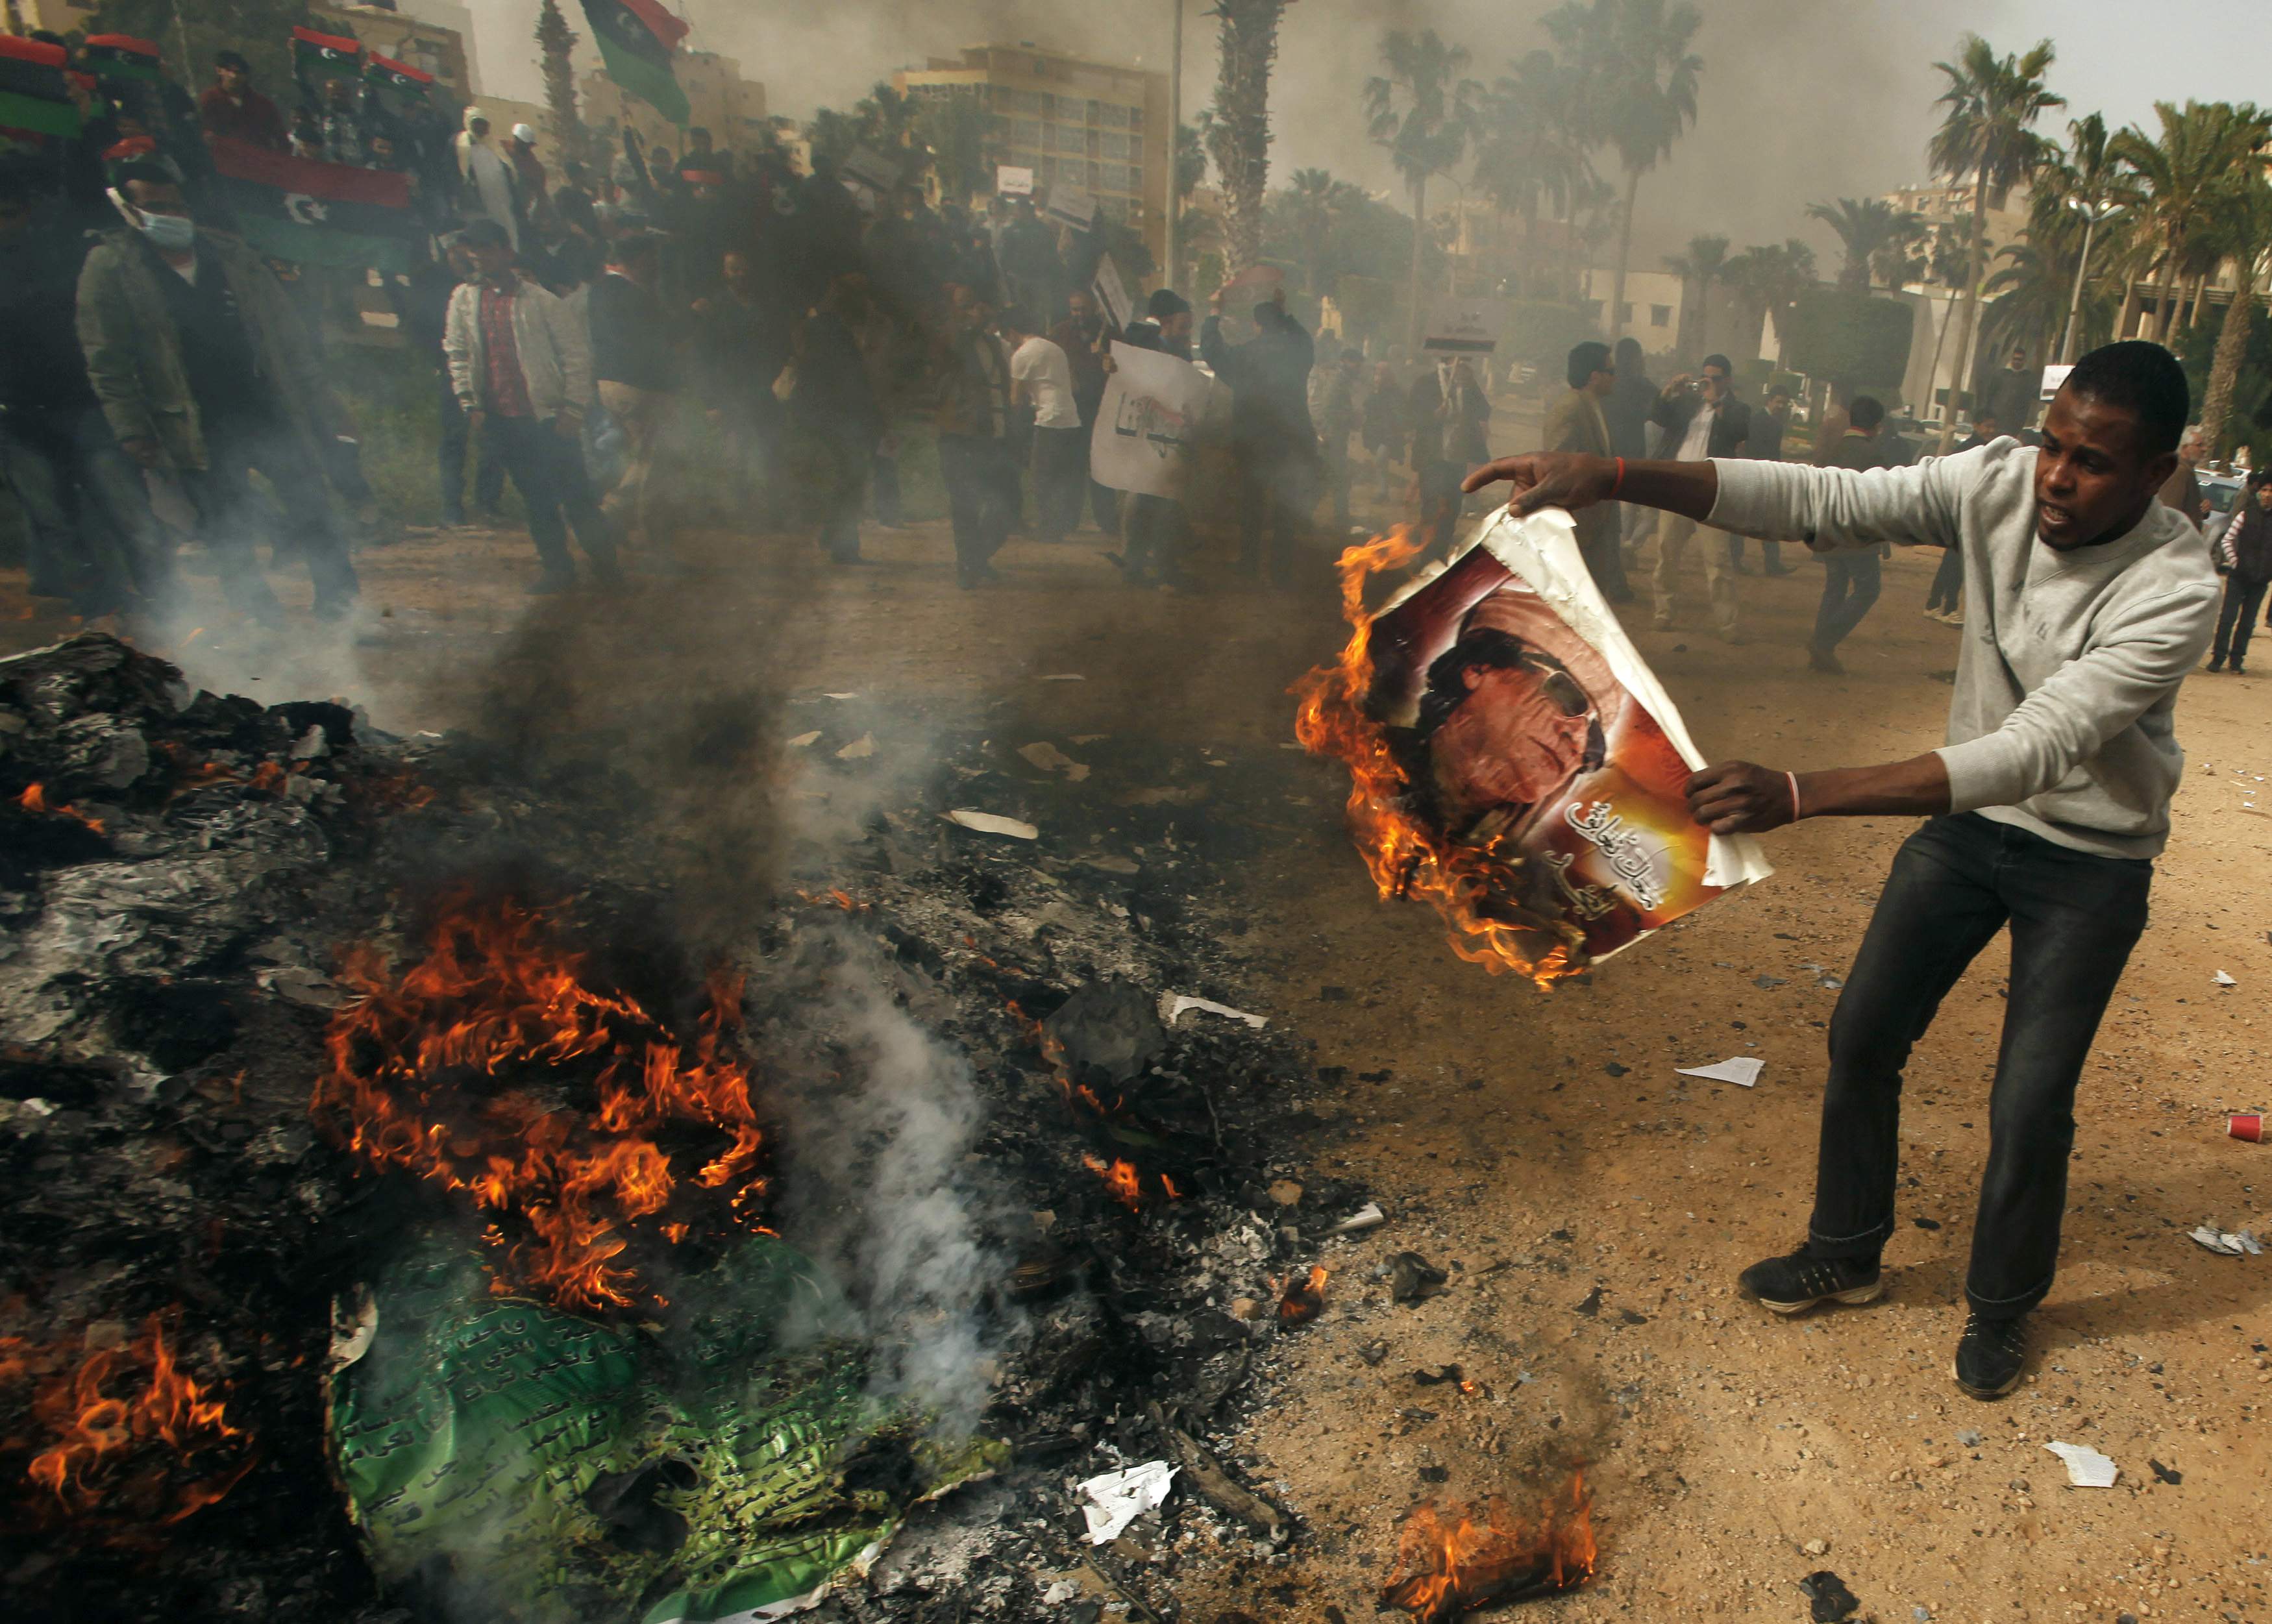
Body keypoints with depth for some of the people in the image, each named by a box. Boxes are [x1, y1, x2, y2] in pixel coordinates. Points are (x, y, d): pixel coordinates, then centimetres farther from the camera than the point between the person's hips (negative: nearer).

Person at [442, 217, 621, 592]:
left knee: (574, 492, -4)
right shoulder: (463, 300, 9)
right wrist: (471, 405, 4)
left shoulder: (541, 300, -3)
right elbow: (457, 356, 13)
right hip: (502, 419, 4)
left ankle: (605, 564, 10)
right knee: (534, 498, 9)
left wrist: (573, 409, -10)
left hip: (549, 416, -4)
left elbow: (577, 354, -4)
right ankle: (557, 568, 17)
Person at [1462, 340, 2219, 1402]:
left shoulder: (2176, 591, -31)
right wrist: (1612, 478, -40)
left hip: (2088, 862, -4)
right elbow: (1815, 500, -25)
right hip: (1970, 815, 5)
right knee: (1864, 1034, 8)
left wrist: (1799, 796, -53)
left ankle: (2001, 1308, 28)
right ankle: (1846, 1254, 30)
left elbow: (2033, 752, -40)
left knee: (2029, 1104, -1)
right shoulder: (1998, 485, -18)